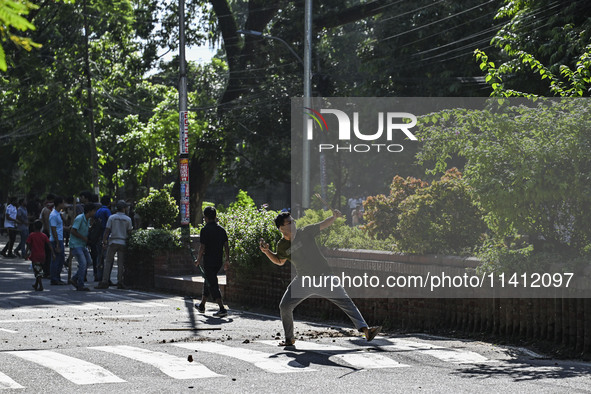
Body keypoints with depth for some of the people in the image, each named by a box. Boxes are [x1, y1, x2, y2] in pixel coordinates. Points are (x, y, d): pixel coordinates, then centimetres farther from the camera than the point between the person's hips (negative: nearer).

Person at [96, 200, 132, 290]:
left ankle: (105, 281, -7)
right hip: (123, 242, 1)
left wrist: (104, 241, 2)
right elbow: (129, 232, 3)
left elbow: (107, 230, -2)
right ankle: (120, 282, 2)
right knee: (121, 263, 4)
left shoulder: (111, 217, 0)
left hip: (113, 242, -1)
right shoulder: (128, 219, 1)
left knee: (108, 262, 0)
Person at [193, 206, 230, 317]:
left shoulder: (205, 230, -12)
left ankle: (222, 309, -17)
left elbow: (202, 247, -13)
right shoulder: (221, 229, 6)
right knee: (208, 282, 22)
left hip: (208, 261, -7)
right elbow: (226, 246, 5)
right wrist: (227, 260, 10)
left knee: (212, 284, -6)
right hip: (218, 261, 7)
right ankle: (202, 306, 34)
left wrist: (198, 260, -1)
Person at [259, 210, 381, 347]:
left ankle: (365, 330, -18)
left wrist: (334, 217, -26)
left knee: (345, 302, -11)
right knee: (284, 307, -3)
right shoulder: (282, 245, -1)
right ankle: (289, 339, 16)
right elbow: (280, 261, 17)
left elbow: (323, 225, -7)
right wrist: (267, 252, 2)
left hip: (324, 276, -2)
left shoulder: (305, 232, -9)